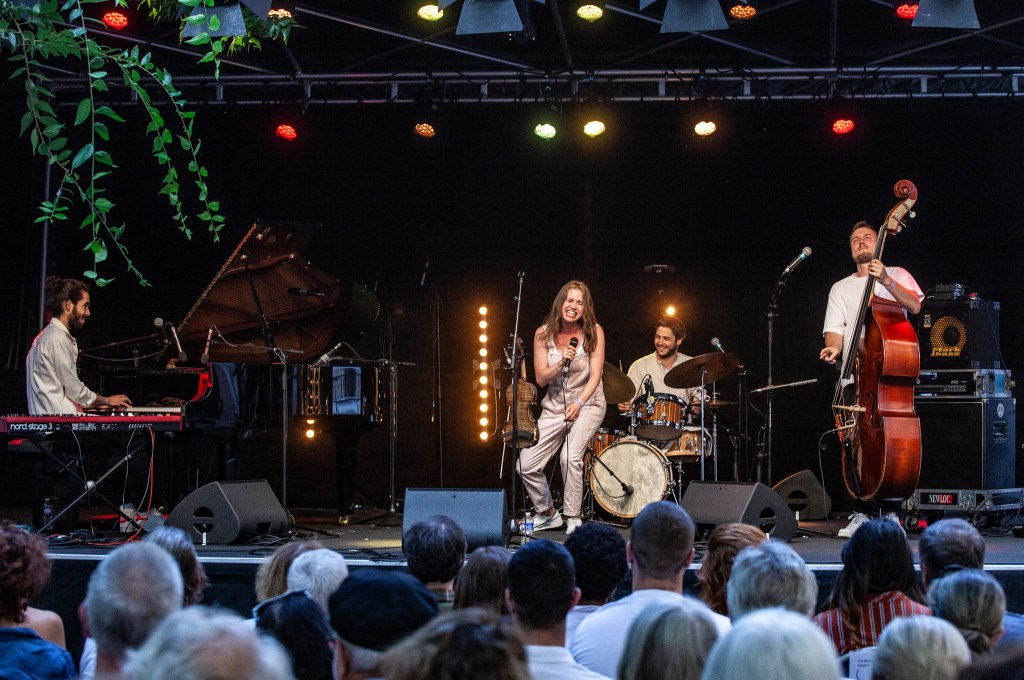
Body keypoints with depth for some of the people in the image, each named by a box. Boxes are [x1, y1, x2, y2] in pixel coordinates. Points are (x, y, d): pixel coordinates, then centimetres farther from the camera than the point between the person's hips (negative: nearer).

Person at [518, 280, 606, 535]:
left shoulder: (594, 332, -8)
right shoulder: (544, 334, -4)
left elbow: (595, 375, -12)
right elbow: (541, 379, -4)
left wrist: (578, 404, -24)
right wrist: (561, 363, -22)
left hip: (587, 404, -3)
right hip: (554, 407, 3)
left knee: (570, 457, -27)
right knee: (526, 465, -6)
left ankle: (573, 518, -12)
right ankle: (549, 514, 17)